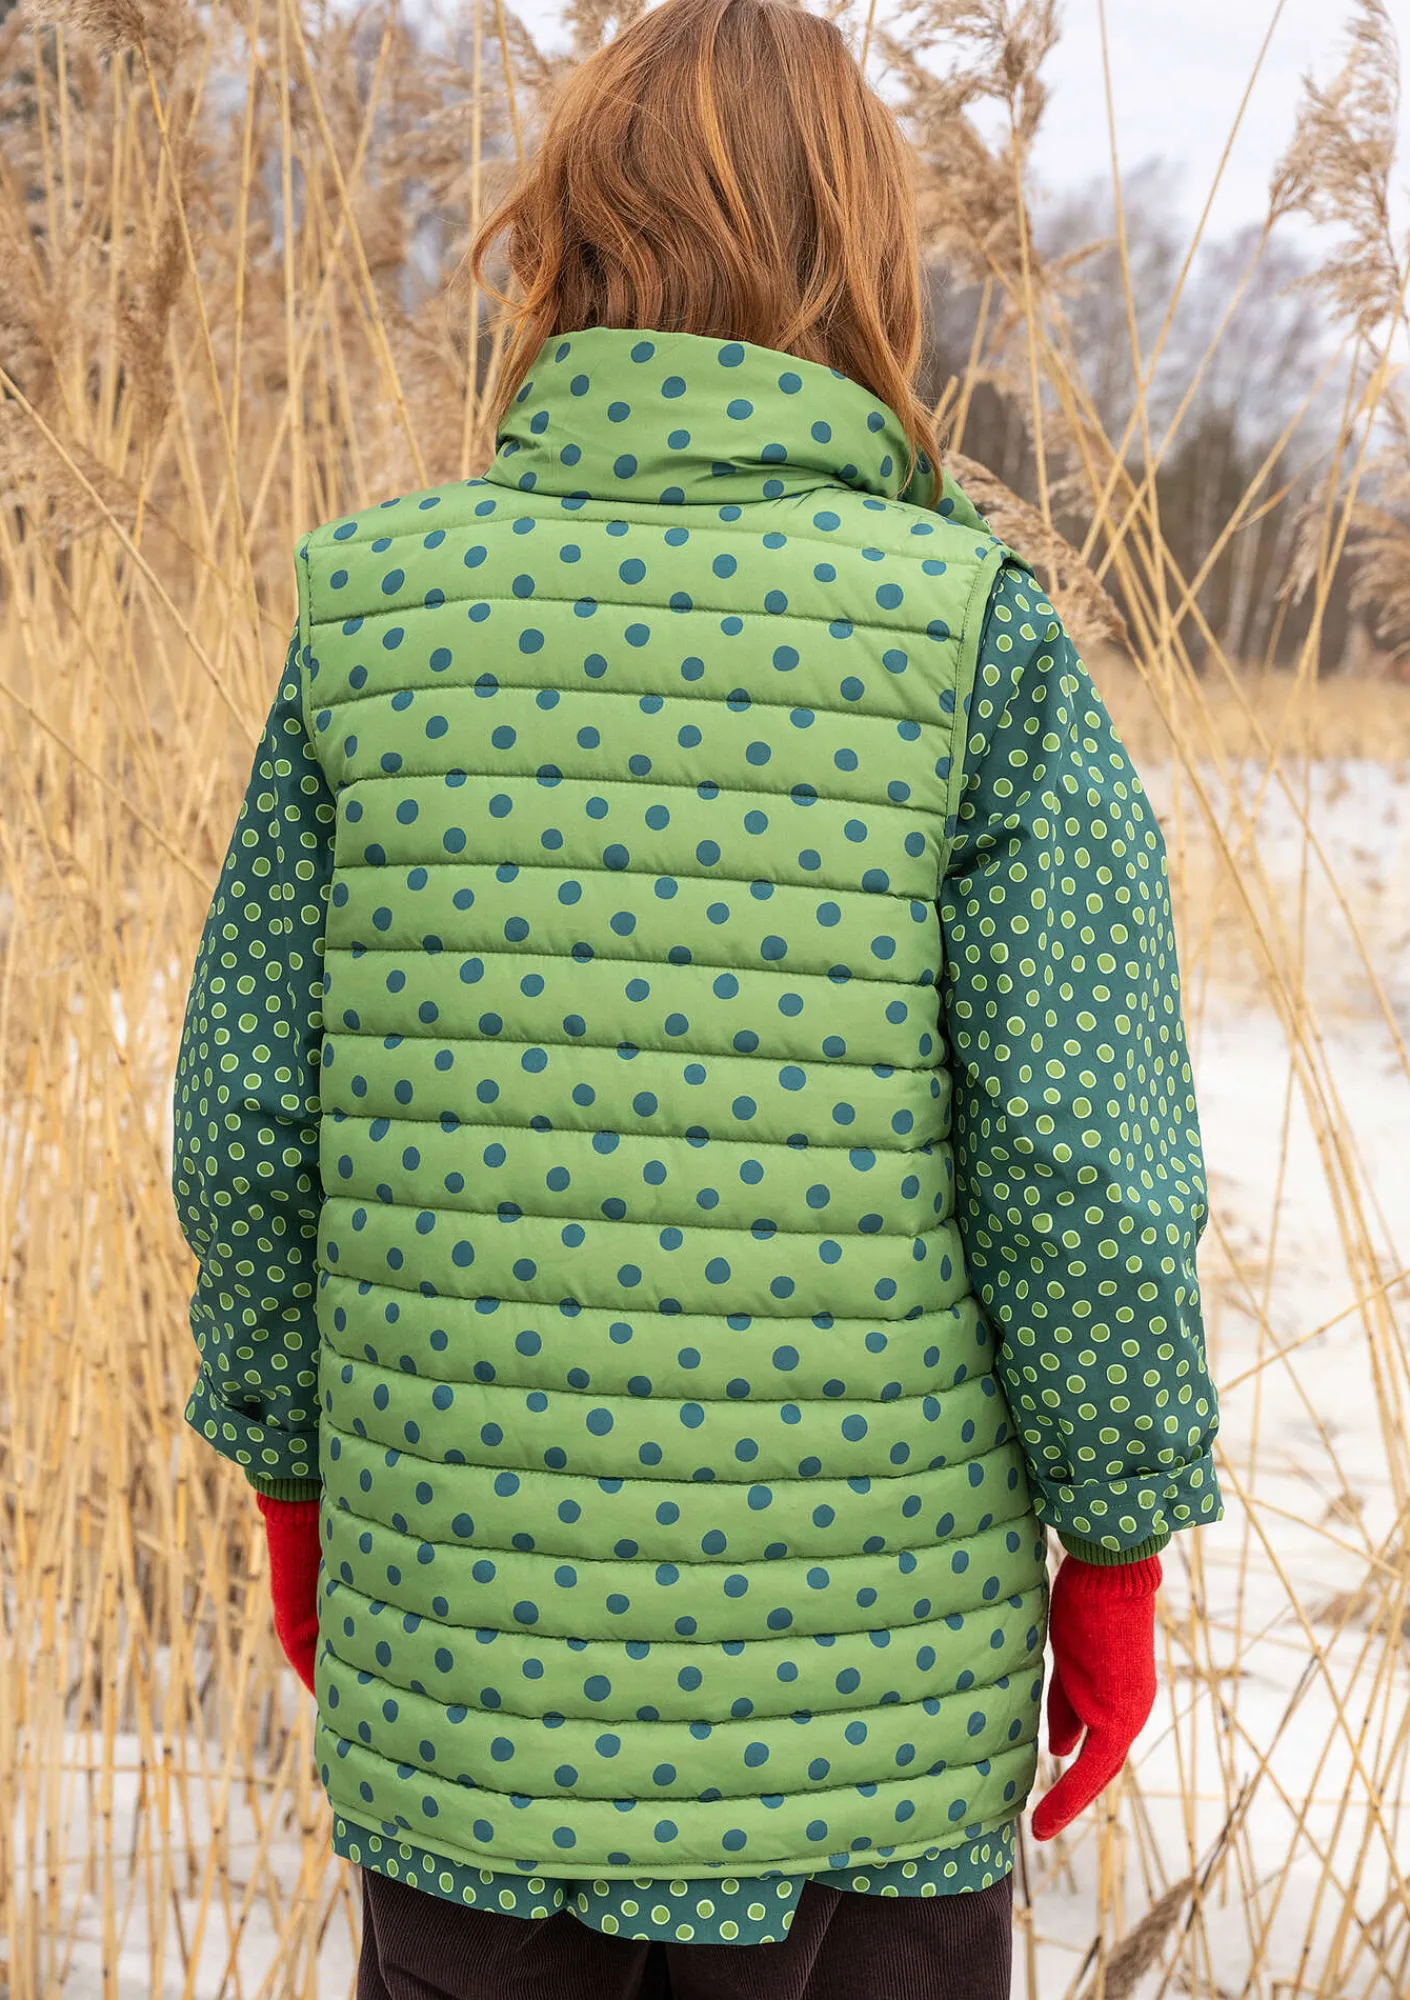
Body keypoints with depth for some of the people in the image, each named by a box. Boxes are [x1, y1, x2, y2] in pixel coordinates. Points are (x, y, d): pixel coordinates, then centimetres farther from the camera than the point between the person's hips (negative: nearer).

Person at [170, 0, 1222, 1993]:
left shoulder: (375, 615, -4)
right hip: (861, 1680, -2)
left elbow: (251, 1120, 0)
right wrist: (1116, 1544, 2)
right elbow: (1084, 1165, -11)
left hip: (461, 1660, 2)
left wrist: (293, 1471, 13)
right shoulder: (978, 640, -10)